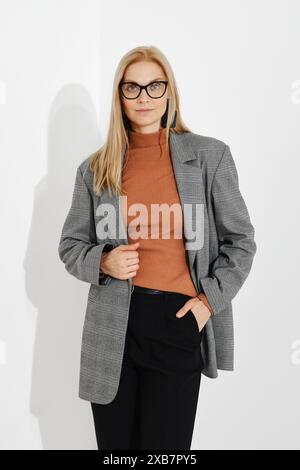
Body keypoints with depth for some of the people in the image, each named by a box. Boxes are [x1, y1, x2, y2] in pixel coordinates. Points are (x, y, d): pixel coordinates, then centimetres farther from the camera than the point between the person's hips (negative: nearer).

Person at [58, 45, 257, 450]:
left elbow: (241, 241, 5)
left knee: (167, 445, 7)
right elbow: (70, 246, 12)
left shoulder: (210, 155, 2)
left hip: (179, 320, -1)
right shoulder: (95, 169, 7)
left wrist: (209, 300, -7)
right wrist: (103, 262, -10)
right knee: (115, 442, 13)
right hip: (112, 325, 2)